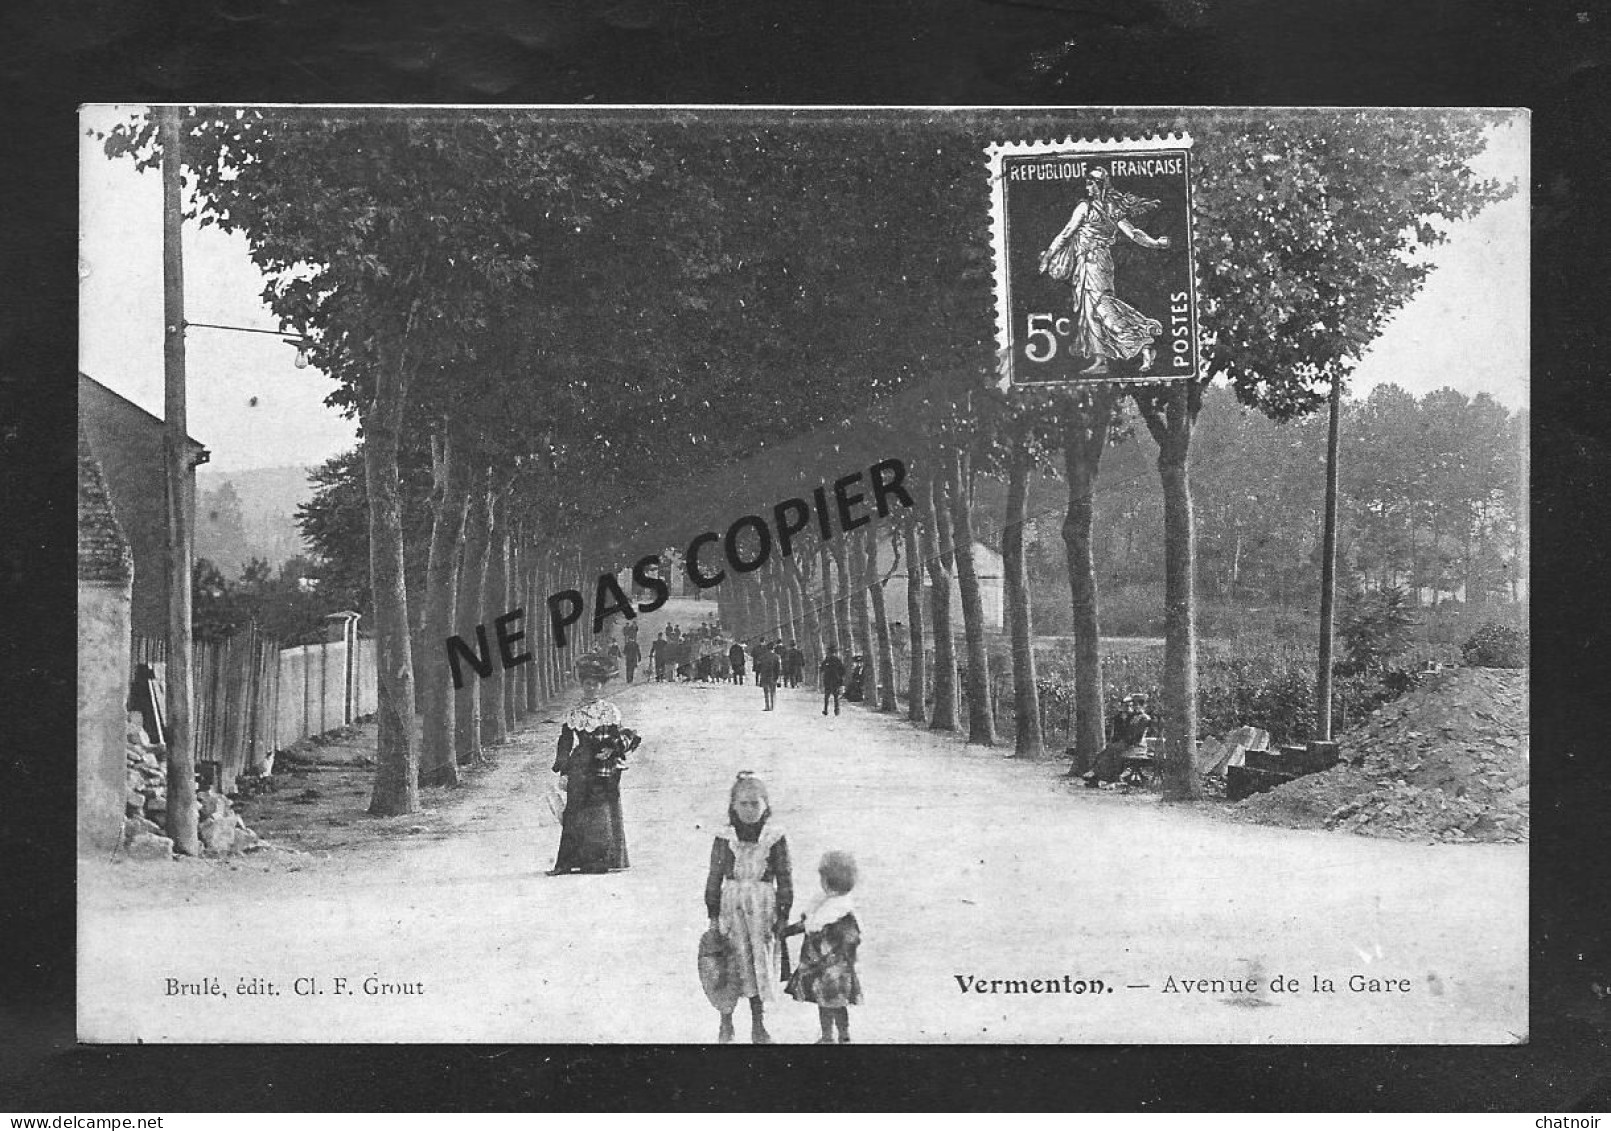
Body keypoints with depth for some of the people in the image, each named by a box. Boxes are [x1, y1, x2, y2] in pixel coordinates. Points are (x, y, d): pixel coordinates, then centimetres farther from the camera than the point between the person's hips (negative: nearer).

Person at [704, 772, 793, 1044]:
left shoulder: (775, 837, -2)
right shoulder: (724, 838, -1)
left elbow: (784, 877, 2)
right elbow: (714, 876, 5)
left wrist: (783, 913, 1)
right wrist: (712, 912, 3)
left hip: (762, 905, 0)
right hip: (731, 904, 0)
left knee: (761, 964, 5)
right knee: (732, 964, 0)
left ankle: (758, 1026, 18)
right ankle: (726, 1024, 15)